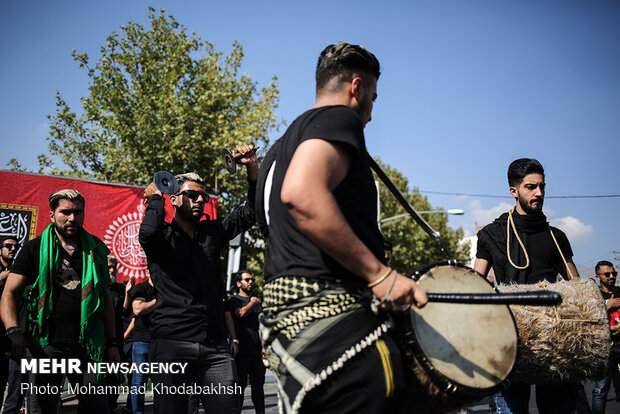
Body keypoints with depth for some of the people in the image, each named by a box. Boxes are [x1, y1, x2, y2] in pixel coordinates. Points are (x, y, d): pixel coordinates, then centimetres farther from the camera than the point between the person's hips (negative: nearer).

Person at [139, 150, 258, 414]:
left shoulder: (211, 232, 19)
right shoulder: (163, 236, 6)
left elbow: (251, 212, 17)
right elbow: (148, 233, -19)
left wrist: (252, 167, 6)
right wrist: (155, 197, -1)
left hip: (215, 345, 4)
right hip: (171, 343, -3)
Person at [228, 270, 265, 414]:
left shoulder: (258, 301, 20)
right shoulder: (234, 299, 4)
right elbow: (241, 313, -17)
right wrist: (253, 302, 0)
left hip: (257, 351, 5)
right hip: (242, 350, -5)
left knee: (258, 385, 6)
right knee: (240, 385, -4)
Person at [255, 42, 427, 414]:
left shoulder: (282, 145, 28)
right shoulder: (339, 118, -3)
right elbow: (301, 194, -24)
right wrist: (379, 273, -20)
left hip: (284, 321, 10)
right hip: (334, 321, -10)